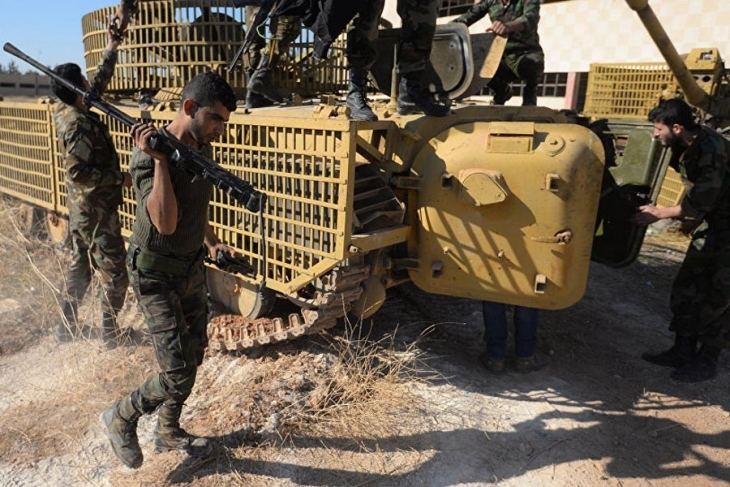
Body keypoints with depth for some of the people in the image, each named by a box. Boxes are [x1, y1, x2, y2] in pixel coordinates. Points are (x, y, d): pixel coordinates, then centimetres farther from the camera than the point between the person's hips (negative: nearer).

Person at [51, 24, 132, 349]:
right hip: (97, 212, -10)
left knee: (80, 266, 19)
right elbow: (78, 171, -26)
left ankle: (67, 328, 29)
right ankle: (109, 334, 11)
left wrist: (112, 49, 24)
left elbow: (100, 83, 18)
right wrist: (119, 178, -18)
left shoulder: (68, 112, 6)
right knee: (114, 274, 1)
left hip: (81, 209, 10)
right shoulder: (79, 124, -21)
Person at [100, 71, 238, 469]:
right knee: (178, 376, -7)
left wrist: (211, 242, 4)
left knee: (194, 358, 16)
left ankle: (168, 432, 38)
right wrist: (159, 157, -32)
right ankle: (121, 418, 23)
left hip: (192, 269, 8)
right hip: (156, 276, -8)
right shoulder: (149, 155, -21)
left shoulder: (203, 149, 3)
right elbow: (165, 223, -31)